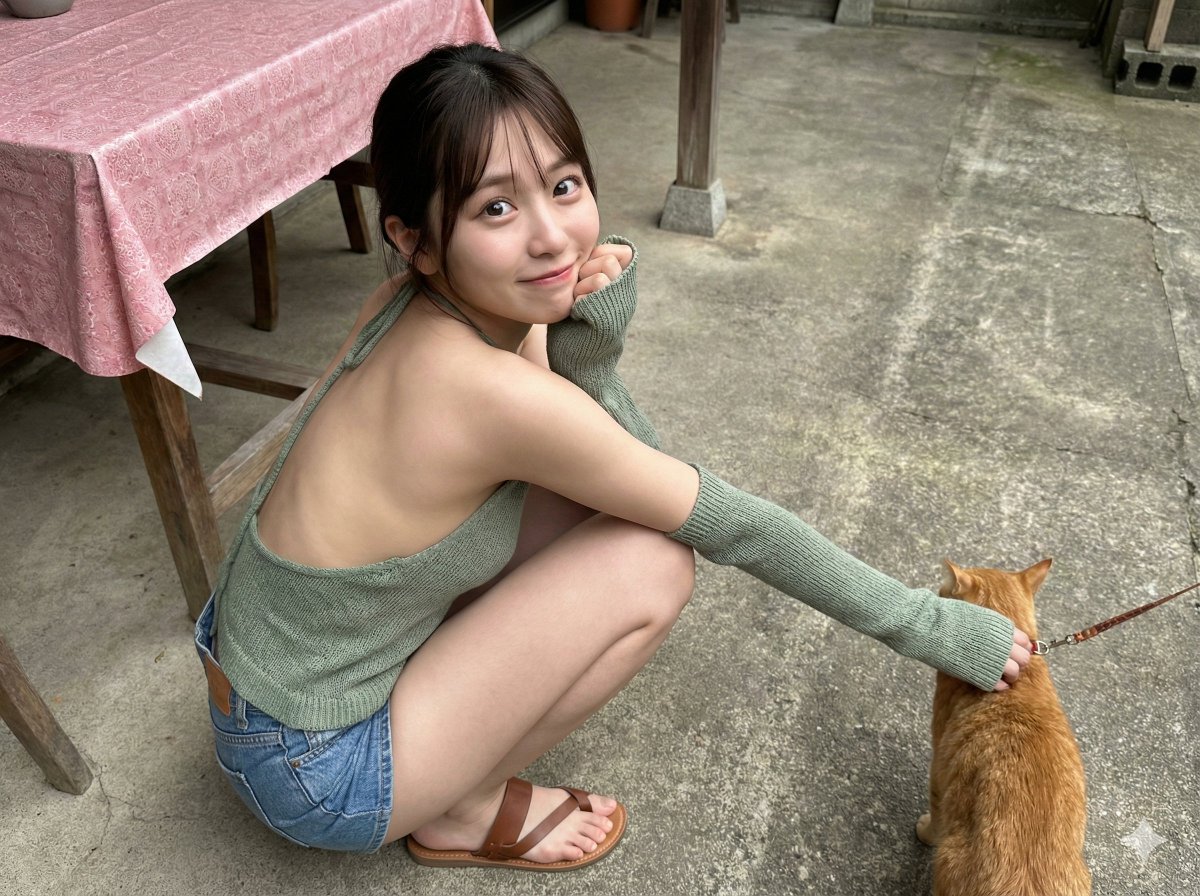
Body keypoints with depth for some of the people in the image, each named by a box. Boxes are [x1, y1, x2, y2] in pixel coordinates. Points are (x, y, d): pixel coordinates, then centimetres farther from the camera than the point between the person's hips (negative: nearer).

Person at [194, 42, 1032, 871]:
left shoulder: (416, 304, -8)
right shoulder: (489, 390, -32)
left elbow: (630, 466, -2)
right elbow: (728, 522, -21)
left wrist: (591, 344, -22)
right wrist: (931, 626, -8)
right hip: (316, 771, -7)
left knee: (606, 490, 0)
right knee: (652, 561, -16)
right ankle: (462, 812, 5)